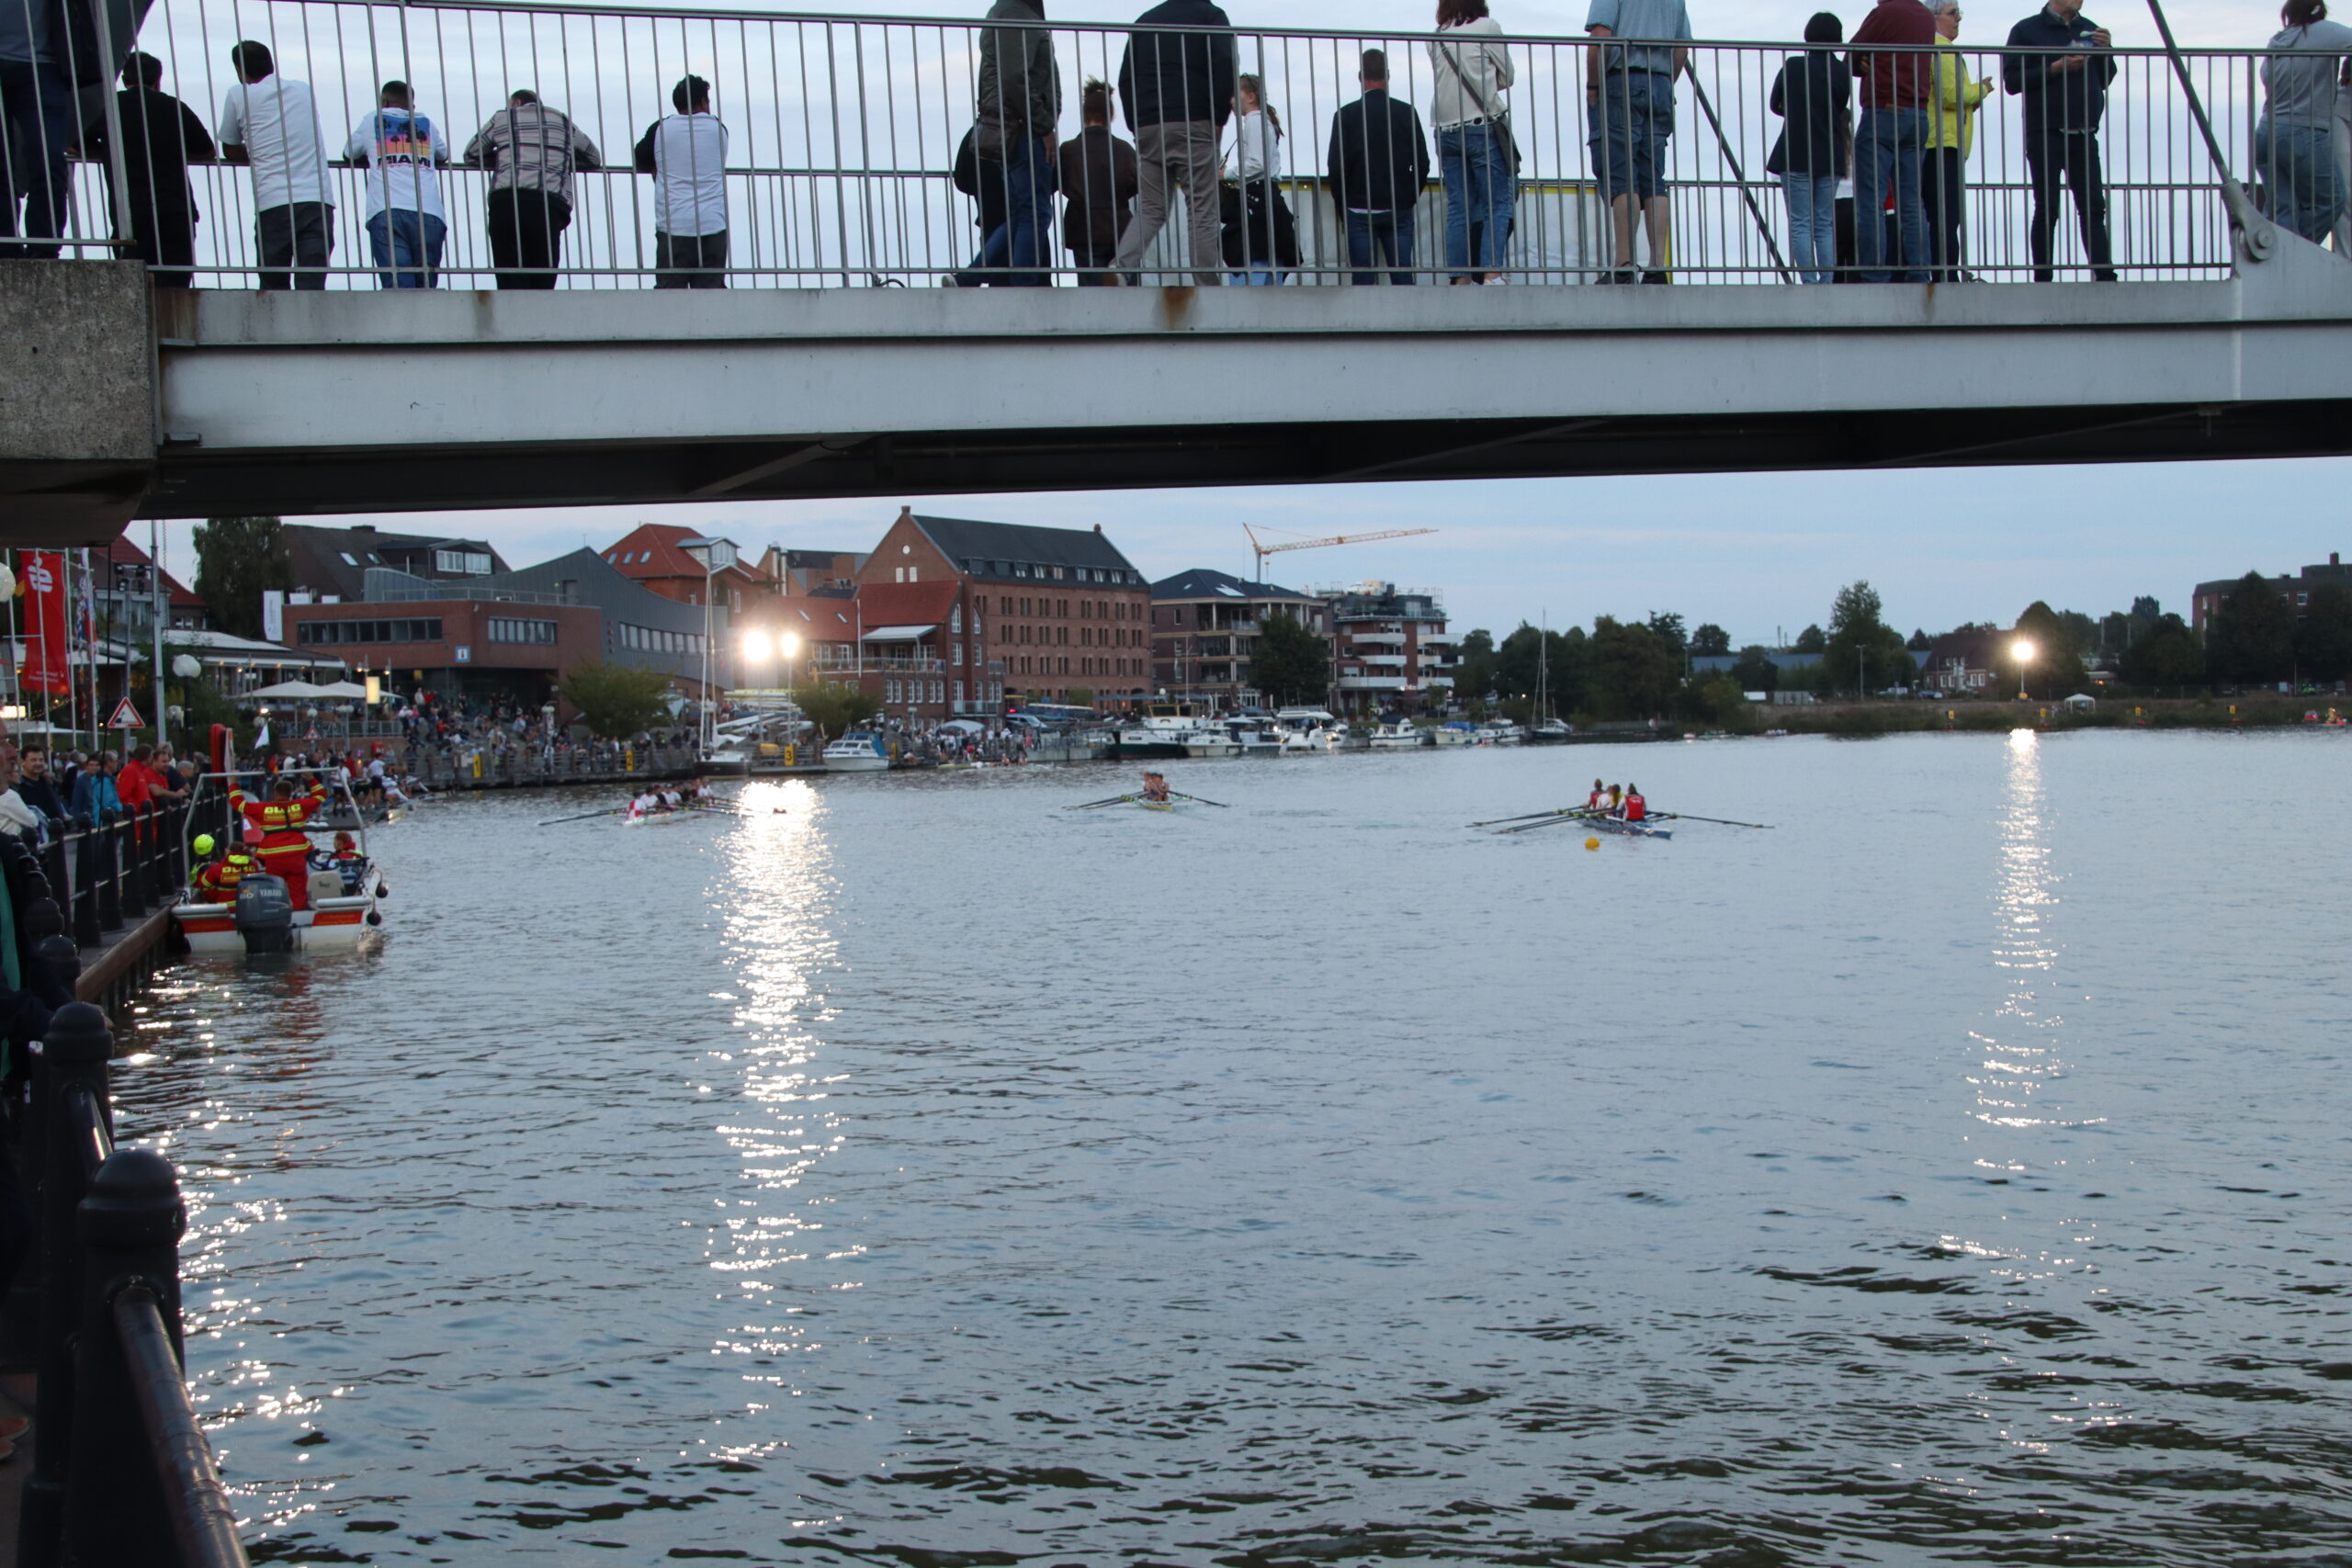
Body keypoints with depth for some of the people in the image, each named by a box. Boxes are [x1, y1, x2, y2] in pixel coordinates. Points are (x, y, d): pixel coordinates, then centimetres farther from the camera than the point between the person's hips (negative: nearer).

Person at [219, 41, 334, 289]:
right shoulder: (304, 90, 19)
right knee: (312, 286, -5)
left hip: (273, 203, -2)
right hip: (319, 200, 2)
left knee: (273, 287, 7)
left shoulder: (239, 95, 9)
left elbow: (230, 151, 19)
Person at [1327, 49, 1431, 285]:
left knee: (1364, 280, -1)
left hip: (1360, 212, -2)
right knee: (1403, 277, 3)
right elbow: (1422, 164, 3)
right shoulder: (1407, 112, 1)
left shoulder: (1346, 114, -5)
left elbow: (1336, 167, -6)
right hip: (1399, 211, 2)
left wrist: (1343, 206, 8)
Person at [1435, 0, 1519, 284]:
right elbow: (1508, 76, 6)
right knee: (1497, 204, -2)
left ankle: (1461, 278, -1)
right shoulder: (1487, 27, -1)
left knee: (1458, 208, 5)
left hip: (1446, 130, 4)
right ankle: (1491, 273, -16)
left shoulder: (1436, 37, 9)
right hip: (1483, 127, -4)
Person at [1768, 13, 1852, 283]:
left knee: (1800, 223, -2)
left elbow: (1776, 105, 7)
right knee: (1825, 224, 8)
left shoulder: (1793, 66, -4)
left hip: (1796, 156, -3)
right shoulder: (1844, 73, 1)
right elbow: (1840, 112, 12)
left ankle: (1809, 284, -12)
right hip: (1830, 158, 3)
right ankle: (1827, 284, 2)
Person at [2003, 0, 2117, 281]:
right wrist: (2055, 69, -16)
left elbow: (2105, 80, 20)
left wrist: (2106, 51, 1)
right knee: (2047, 209, -3)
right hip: (2045, 134, -4)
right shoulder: (2027, 31, 2)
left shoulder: (2090, 30, 16)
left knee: (2093, 207, 0)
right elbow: (2012, 81, -7)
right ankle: (2042, 279, 2)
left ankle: (2105, 276, -2)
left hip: (2084, 134, 4)